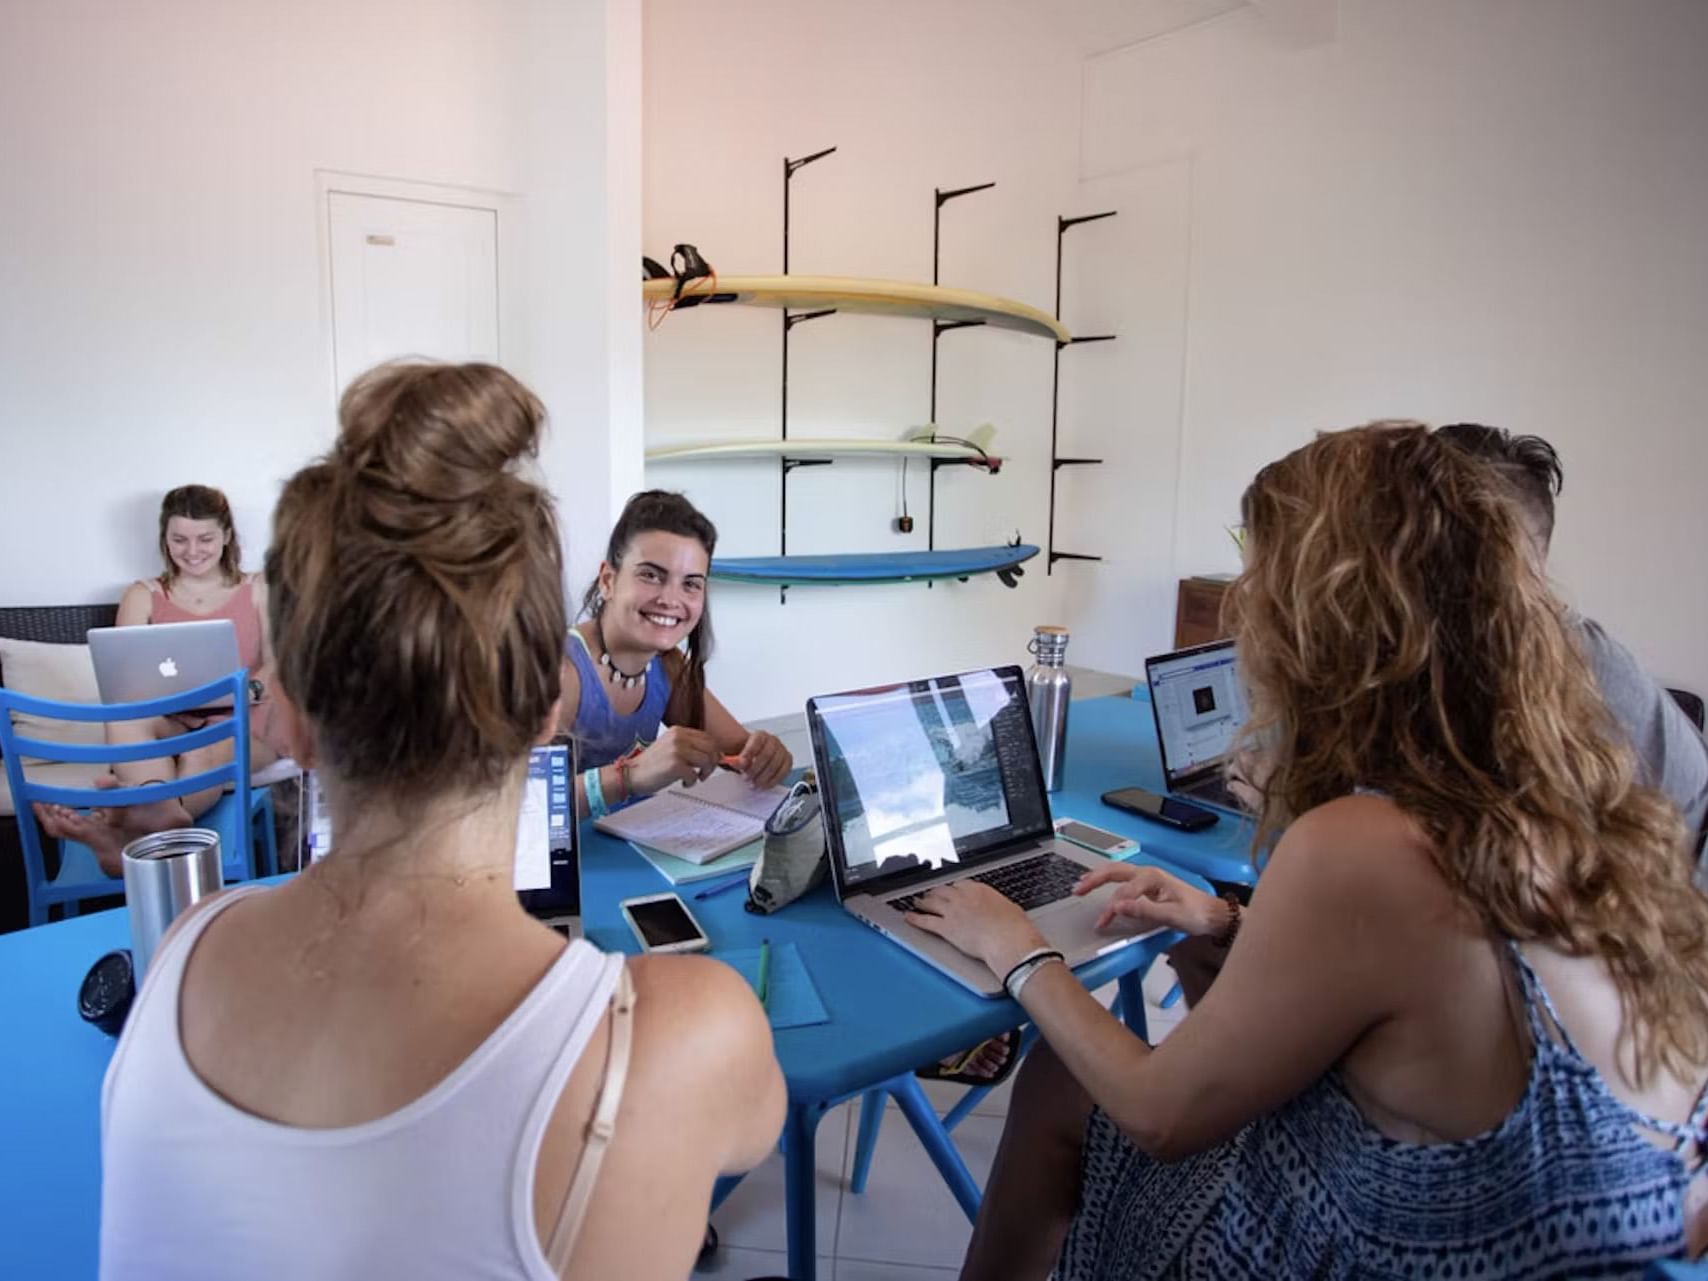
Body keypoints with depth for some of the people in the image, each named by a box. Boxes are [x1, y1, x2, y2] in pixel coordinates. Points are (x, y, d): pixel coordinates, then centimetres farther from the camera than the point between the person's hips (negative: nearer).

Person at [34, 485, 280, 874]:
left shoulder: (258, 589, 16)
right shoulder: (142, 596, 18)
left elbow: (278, 666, 6)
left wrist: (244, 689, -19)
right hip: (170, 724, 2)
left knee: (205, 748, -37)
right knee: (123, 711, -34)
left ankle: (137, 826, -67)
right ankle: (162, 809, -62)